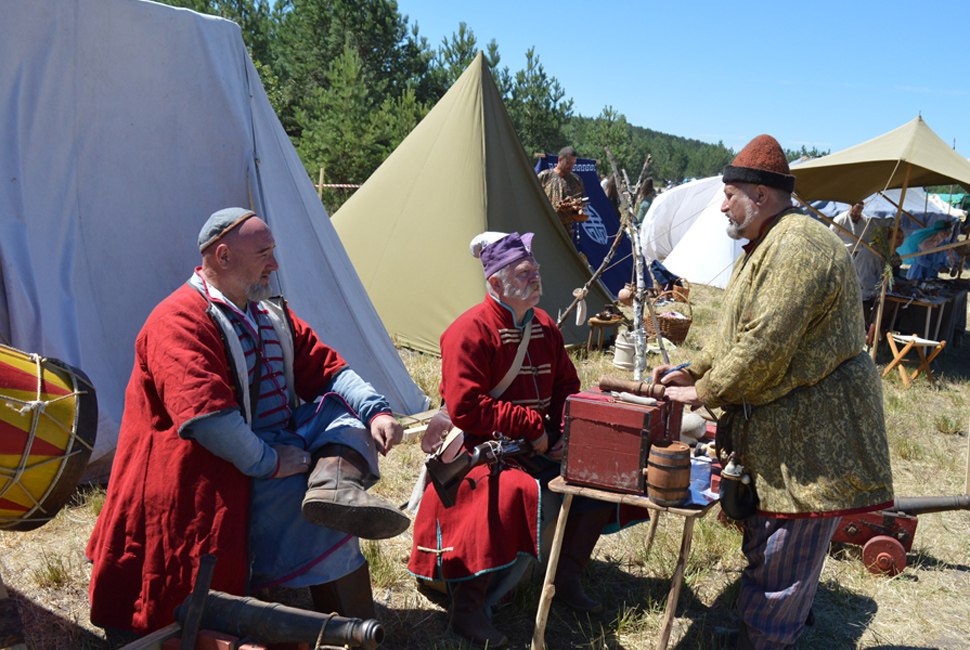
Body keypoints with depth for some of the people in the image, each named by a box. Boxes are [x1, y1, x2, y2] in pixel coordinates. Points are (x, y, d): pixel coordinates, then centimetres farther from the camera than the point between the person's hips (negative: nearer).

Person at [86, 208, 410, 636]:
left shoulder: (271, 315, 12)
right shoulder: (178, 322, -16)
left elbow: (328, 370, 7)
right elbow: (205, 415, -28)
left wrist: (375, 411, -10)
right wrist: (270, 463, -21)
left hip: (276, 448, 9)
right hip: (224, 475, -9)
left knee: (347, 411, -7)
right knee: (314, 508, -25)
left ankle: (336, 485, -36)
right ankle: (352, 630, -18)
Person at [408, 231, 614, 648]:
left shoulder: (544, 326, 9)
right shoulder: (470, 331, -16)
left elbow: (567, 388, 18)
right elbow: (465, 408, -22)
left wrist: (565, 431, -2)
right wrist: (531, 426, -19)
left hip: (539, 444, 8)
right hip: (484, 446, -8)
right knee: (523, 495, -33)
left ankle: (566, 582, 13)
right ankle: (469, 609, -17)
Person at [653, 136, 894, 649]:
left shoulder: (798, 247, -21)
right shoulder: (762, 247, 14)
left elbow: (763, 348, -26)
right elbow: (735, 330, 20)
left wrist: (702, 392, -15)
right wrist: (692, 371, 8)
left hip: (812, 425, -11)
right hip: (772, 419, 11)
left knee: (785, 546, 1)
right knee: (763, 525, 22)